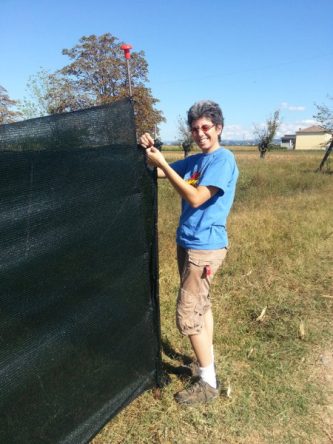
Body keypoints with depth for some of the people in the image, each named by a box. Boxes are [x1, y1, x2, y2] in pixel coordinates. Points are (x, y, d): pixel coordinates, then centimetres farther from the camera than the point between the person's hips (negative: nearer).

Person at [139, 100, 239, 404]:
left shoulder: (223, 159, -14)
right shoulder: (195, 160, 10)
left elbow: (196, 198, -24)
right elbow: (159, 172, 16)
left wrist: (162, 163, -20)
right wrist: (151, 151, -3)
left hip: (205, 247, -9)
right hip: (190, 243, 9)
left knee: (187, 315, -4)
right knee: (201, 305, 19)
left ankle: (209, 383, 13)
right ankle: (207, 362, 38)